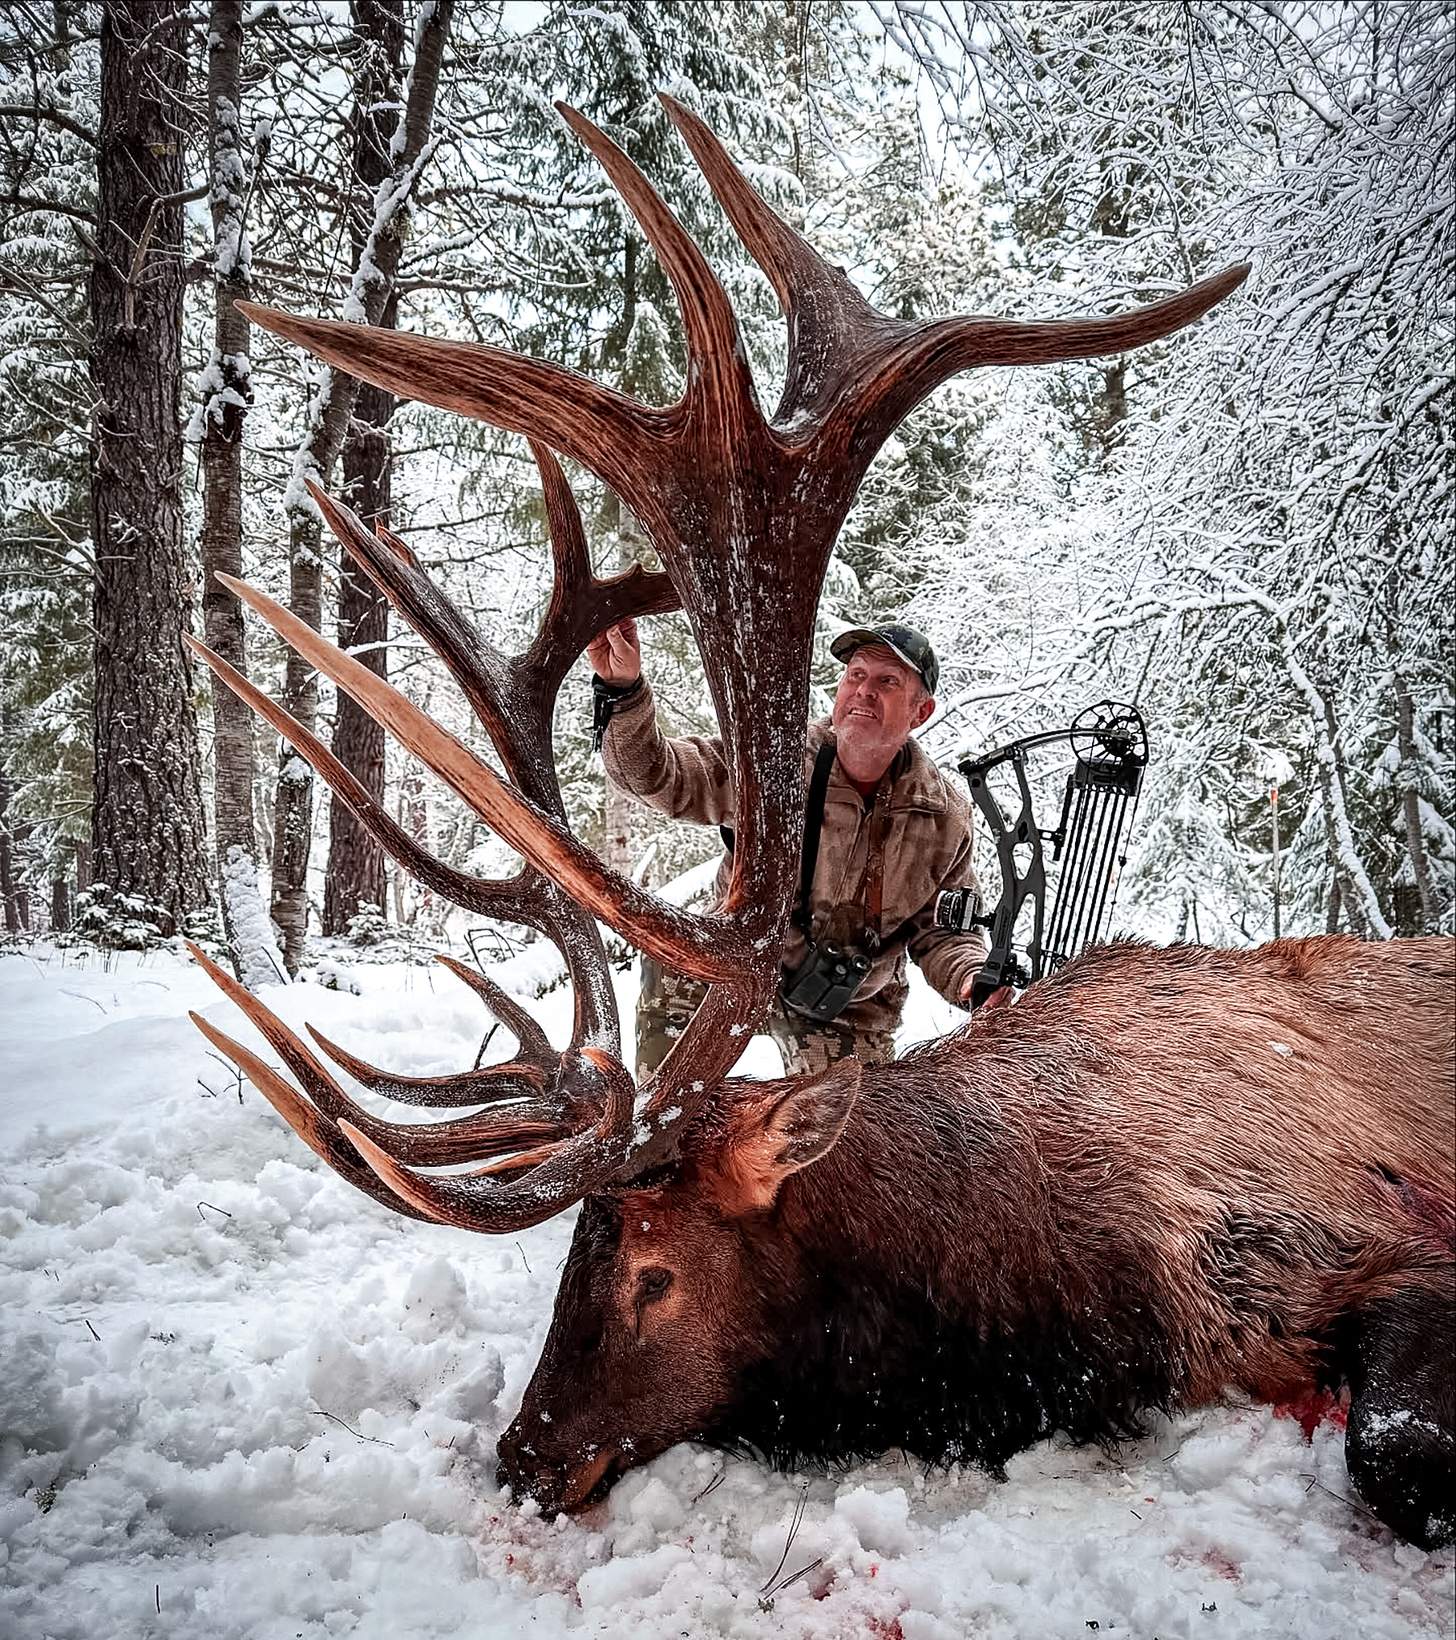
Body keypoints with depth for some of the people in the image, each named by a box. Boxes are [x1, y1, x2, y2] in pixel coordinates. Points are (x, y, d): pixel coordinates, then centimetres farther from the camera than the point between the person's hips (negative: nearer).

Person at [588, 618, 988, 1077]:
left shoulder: (945, 818, -12)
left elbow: (941, 931, -3)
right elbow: (655, 775, -23)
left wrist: (972, 978, -24)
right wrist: (623, 691, -39)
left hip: (850, 1012, 1)